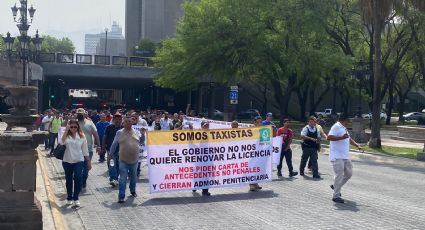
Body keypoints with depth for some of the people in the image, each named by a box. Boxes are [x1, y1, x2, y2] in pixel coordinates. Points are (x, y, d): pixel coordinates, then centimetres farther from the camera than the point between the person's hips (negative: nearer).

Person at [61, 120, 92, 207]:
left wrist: (88, 161, 10)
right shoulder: (66, 136, -1)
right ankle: (69, 198, 27)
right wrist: (66, 130, -29)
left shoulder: (81, 136, 3)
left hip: (79, 161, 0)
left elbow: (85, 150, 9)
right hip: (67, 161, 1)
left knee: (78, 178, -18)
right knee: (69, 180, 10)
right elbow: (62, 142, -25)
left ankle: (76, 198, -8)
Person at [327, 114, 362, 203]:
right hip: (337, 157, -10)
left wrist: (357, 145, 20)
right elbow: (329, 137, -25)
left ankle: (335, 186, 29)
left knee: (349, 173, 13)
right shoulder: (336, 127, -12)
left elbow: (349, 138, 32)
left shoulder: (343, 128, 19)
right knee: (339, 175, -8)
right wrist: (342, 137, -26)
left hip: (345, 157, 10)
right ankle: (336, 196, 0)